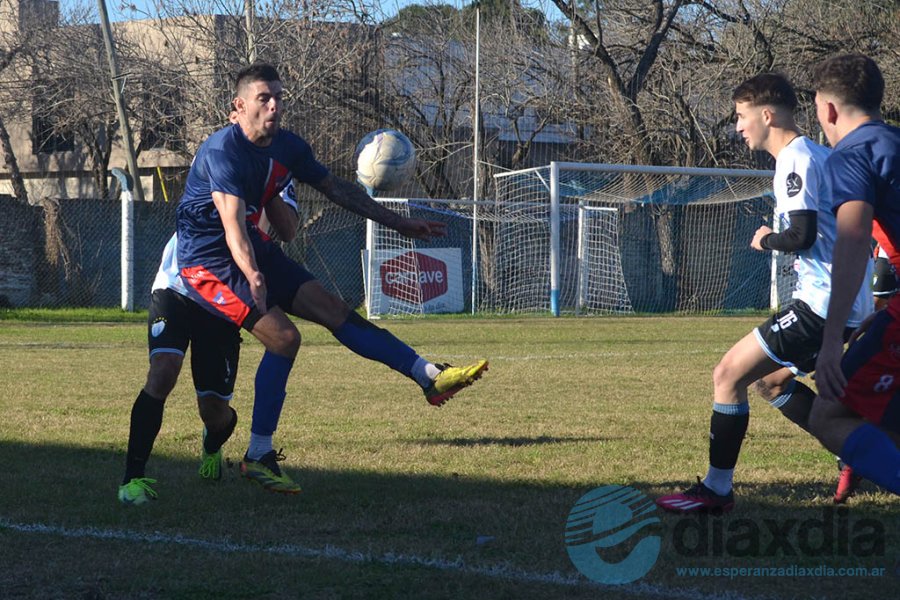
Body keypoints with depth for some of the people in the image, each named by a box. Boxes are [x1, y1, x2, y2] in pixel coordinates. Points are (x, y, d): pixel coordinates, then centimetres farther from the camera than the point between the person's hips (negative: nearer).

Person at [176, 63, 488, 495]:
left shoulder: (286, 147, 1)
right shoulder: (223, 152, -24)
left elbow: (337, 189, 15)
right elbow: (233, 224, -38)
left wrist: (397, 223, 16)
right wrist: (253, 277, -55)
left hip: (255, 251, 8)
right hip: (208, 260, -8)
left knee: (333, 309, 0)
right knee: (283, 337, -20)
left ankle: (430, 377, 1)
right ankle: (258, 456, -13)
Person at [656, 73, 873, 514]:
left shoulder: (795, 160, -14)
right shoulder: (817, 154, 17)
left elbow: (802, 234, -24)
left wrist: (766, 240, -5)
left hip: (823, 301, -10)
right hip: (849, 302, 10)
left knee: (729, 374, -8)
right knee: (773, 377, 23)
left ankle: (716, 490, -3)